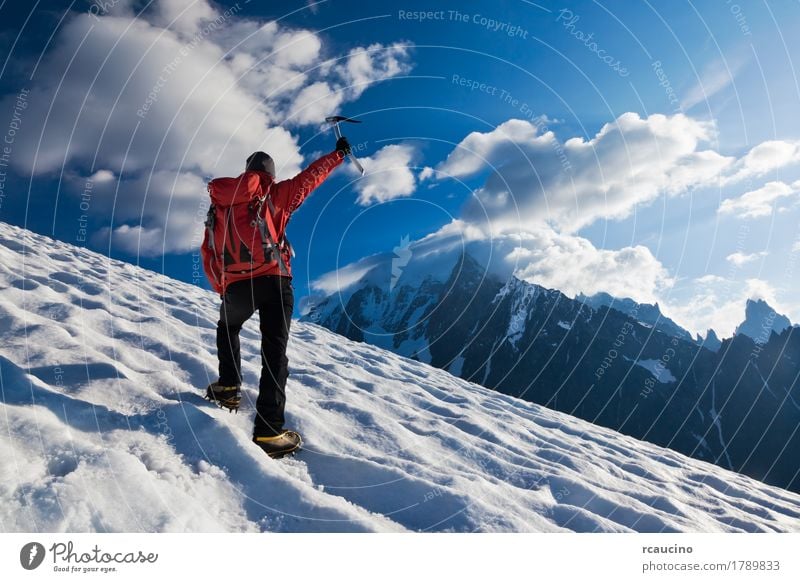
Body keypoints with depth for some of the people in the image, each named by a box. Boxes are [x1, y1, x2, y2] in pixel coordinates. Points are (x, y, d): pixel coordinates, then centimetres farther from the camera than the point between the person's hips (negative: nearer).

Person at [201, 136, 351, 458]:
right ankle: (268, 432, -11)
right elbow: (309, 178, 16)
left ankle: (228, 386, 27)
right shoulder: (272, 194, 8)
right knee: (274, 354, -5)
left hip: (235, 287, 3)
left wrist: (221, 288, 28)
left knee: (227, 329, 34)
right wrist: (338, 154, 30)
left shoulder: (218, 204, 17)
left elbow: (208, 254, 18)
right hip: (274, 282, -3)